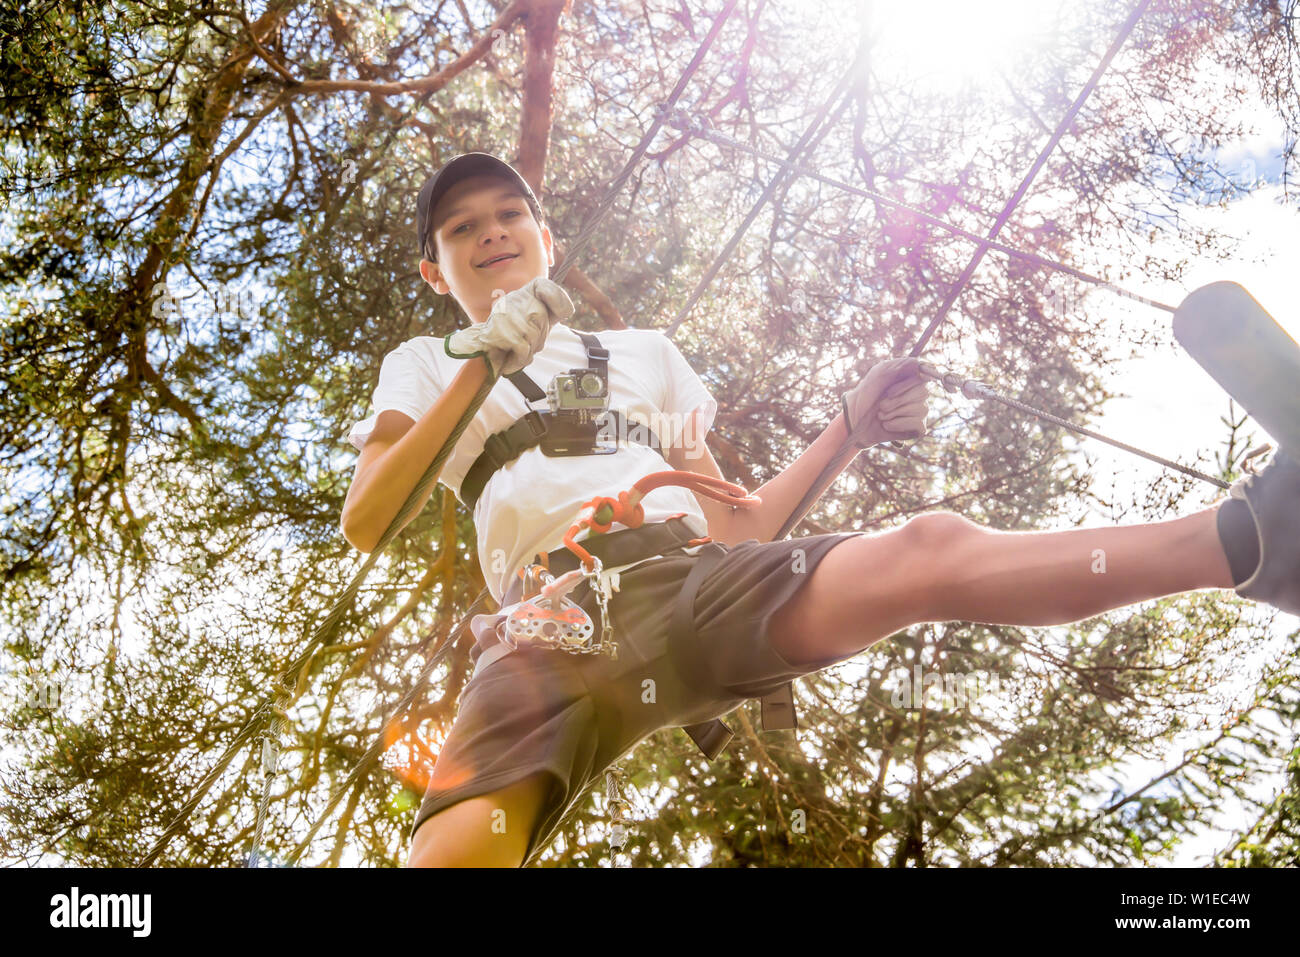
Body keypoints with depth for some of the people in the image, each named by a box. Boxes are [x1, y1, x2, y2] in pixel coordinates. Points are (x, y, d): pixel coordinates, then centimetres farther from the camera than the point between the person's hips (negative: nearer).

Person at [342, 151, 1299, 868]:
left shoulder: (643, 353, 32)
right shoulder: (428, 366, 25)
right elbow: (364, 522, 6)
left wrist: (846, 433, 14)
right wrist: (485, 360, 0)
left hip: (695, 580, 2)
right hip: (552, 619, -1)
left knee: (927, 550, -27)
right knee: (456, 850, -35)